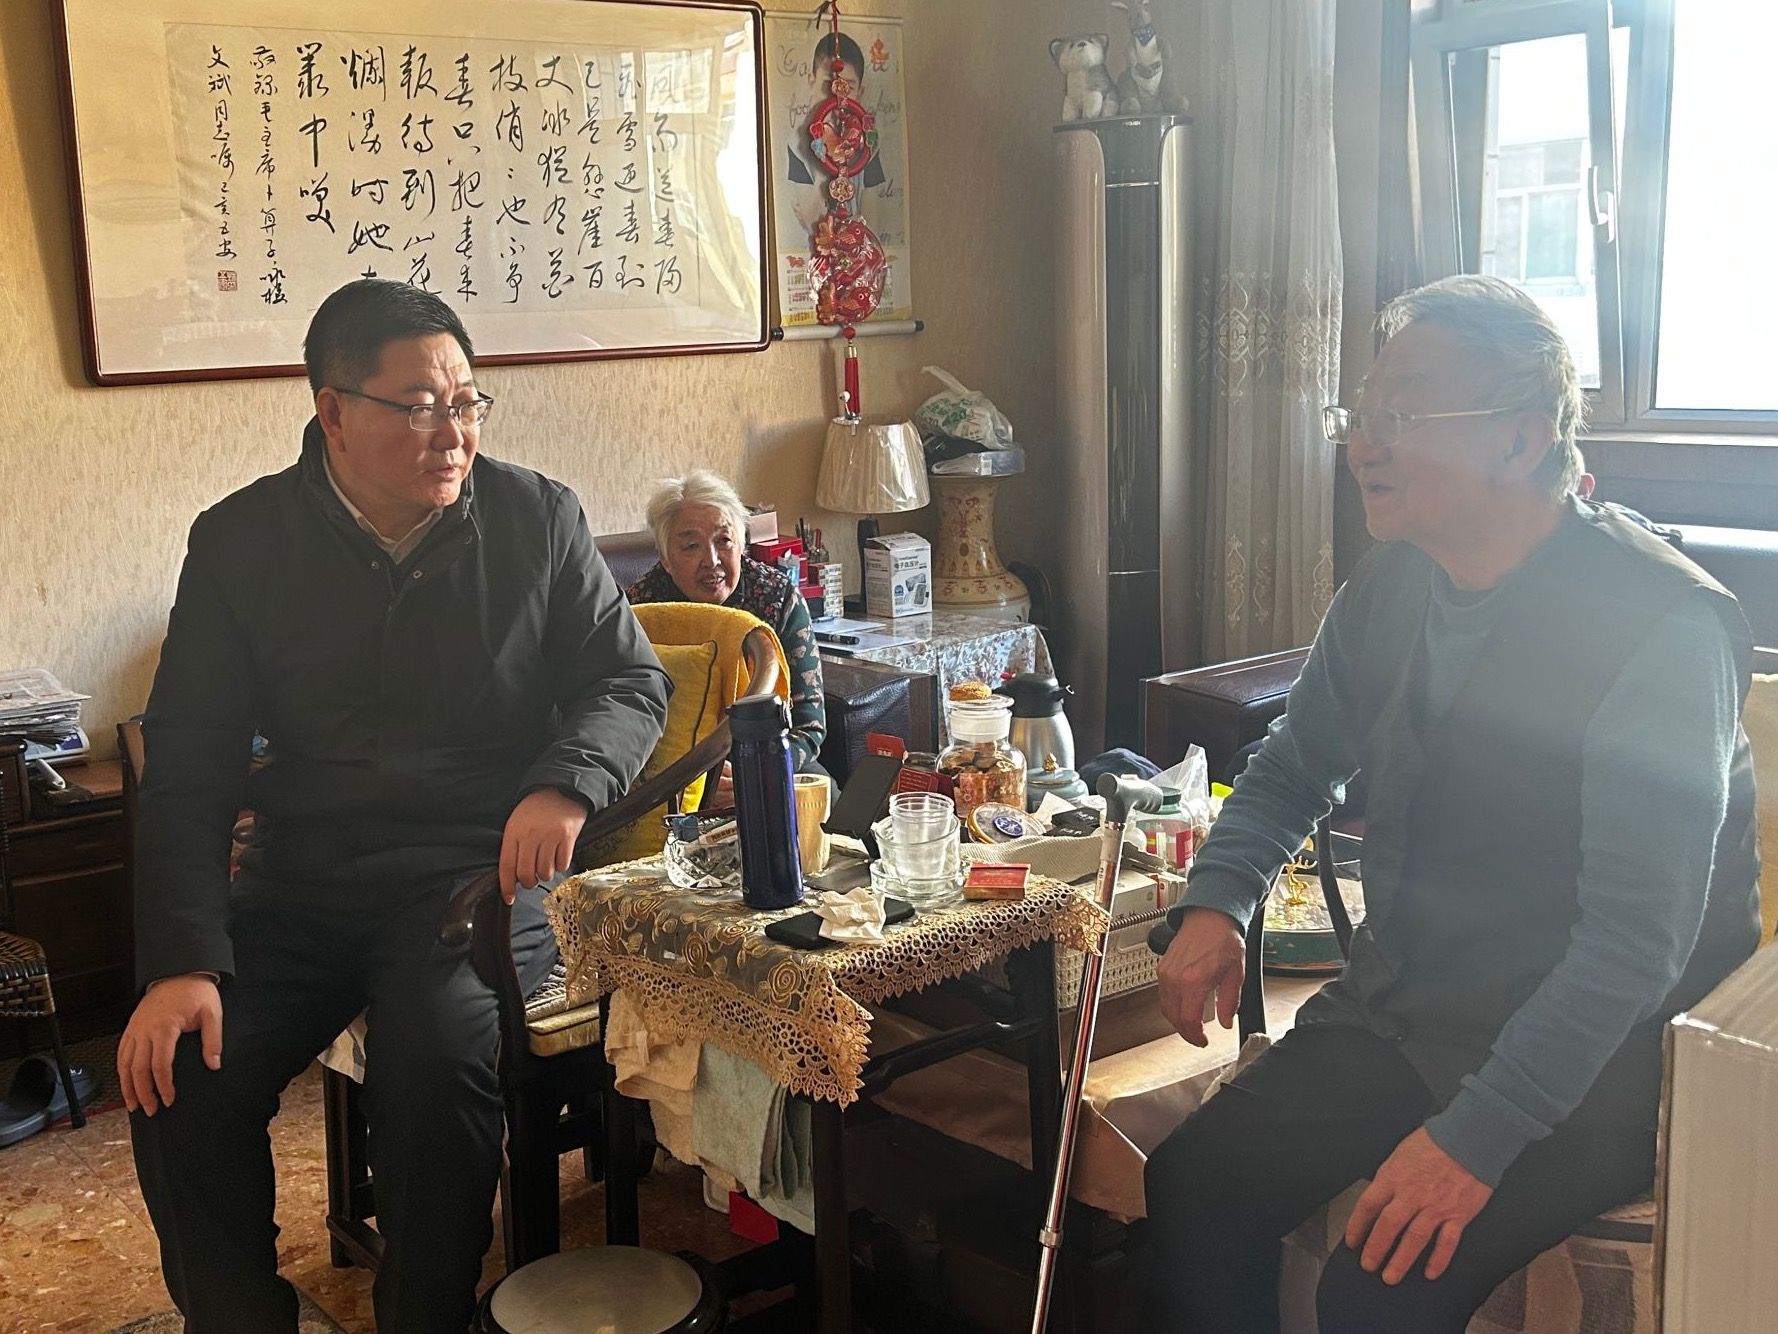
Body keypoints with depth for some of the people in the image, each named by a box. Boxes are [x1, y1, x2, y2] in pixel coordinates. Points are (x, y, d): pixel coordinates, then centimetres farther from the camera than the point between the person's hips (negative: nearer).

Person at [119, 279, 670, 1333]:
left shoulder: (538, 518, 0)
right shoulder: (239, 544, 1)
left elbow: (632, 678, 5)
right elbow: (188, 769, 0)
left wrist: (568, 781, -18)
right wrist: (180, 961, -13)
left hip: (481, 870, -2)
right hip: (300, 881, 2)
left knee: (440, 1061, -29)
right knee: (177, 1077, -17)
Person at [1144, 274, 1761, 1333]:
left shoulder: (1662, 627, -22)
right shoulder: (1391, 585, 1)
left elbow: (1638, 936, -25)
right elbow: (1296, 768, 17)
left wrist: (1477, 1133, -29)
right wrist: (1216, 902, -2)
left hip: (1594, 1057, -6)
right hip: (1400, 1009, 7)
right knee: (1192, 1186, -8)